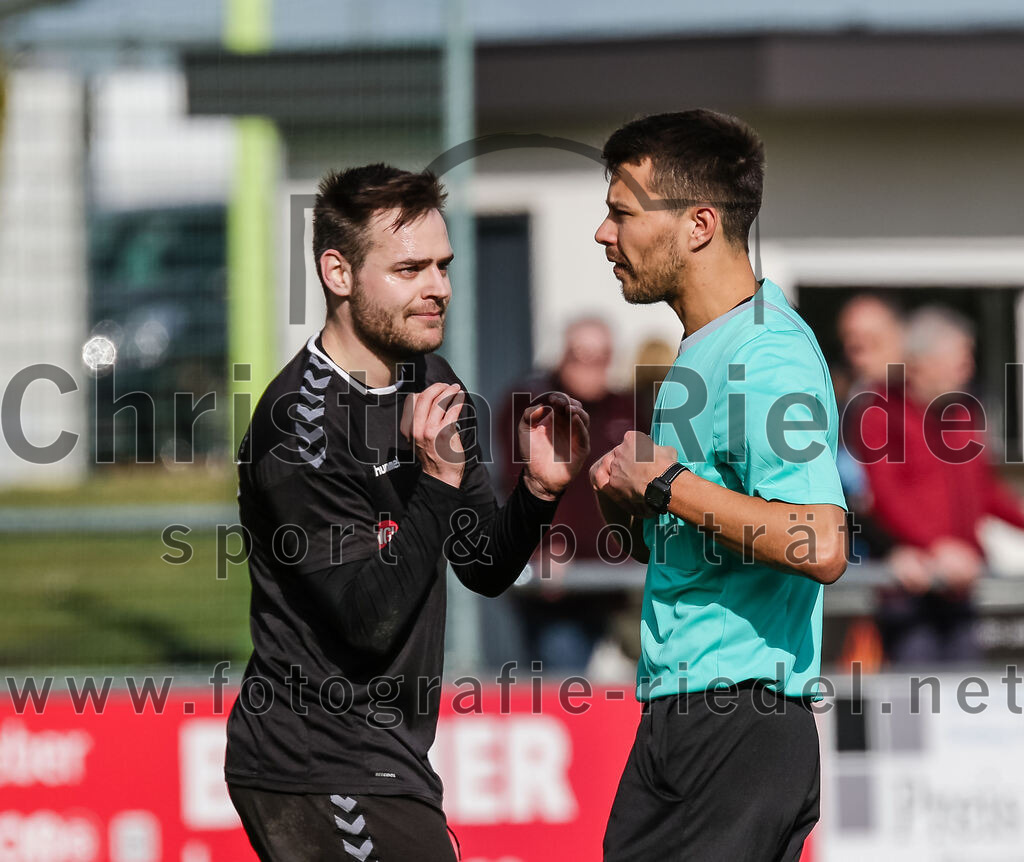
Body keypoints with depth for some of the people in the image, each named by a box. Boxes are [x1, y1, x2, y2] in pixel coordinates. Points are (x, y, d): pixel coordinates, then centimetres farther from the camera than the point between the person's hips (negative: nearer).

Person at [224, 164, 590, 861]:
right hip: (326, 772, -10)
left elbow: (485, 569, 11)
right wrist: (437, 482, -28)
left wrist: (541, 489, -7)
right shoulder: (300, 424, -19)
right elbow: (371, 622, -23)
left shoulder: (428, 381, 9)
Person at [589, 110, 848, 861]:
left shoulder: (769, 356, -14)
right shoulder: (701, 349, 18)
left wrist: (668, 486, -17)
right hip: (670, 722, 10)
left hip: (742, 733, -10)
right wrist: (626, 504, 5)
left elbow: (819, 546, -26)